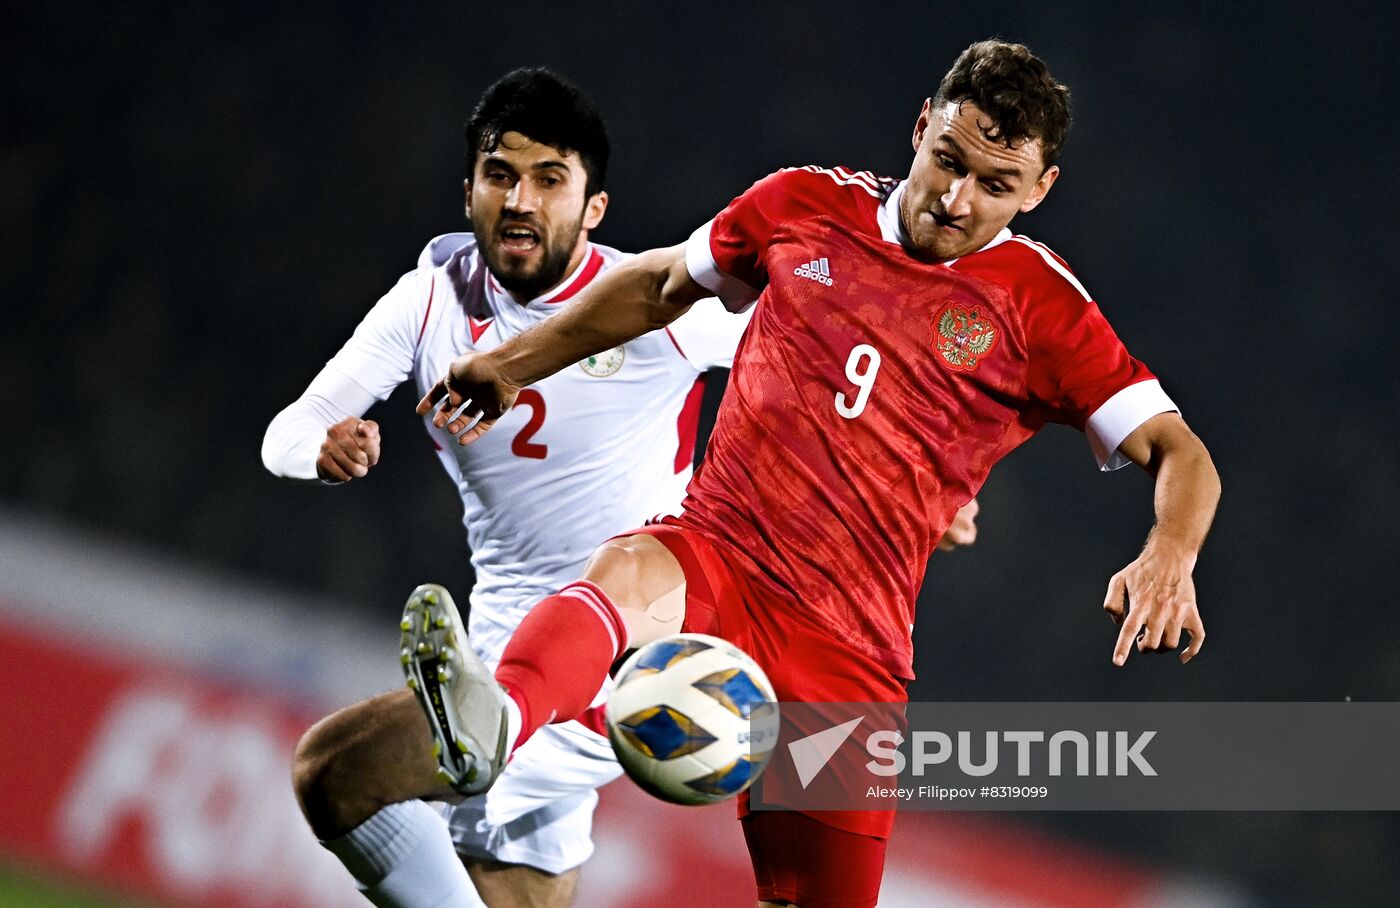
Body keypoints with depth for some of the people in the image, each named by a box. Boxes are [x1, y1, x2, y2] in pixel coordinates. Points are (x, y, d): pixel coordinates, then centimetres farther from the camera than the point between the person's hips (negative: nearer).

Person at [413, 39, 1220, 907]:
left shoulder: (1040, 305, 2)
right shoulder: (806, 208, 10)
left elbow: (1180, 453, -3)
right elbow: (663, 283, 28)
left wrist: (1168, 562, -24)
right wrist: (512, 364, 30)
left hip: (848, 648, 0)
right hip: (714, 554, 0)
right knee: (625, 578, -36)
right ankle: (491, 728, -68)